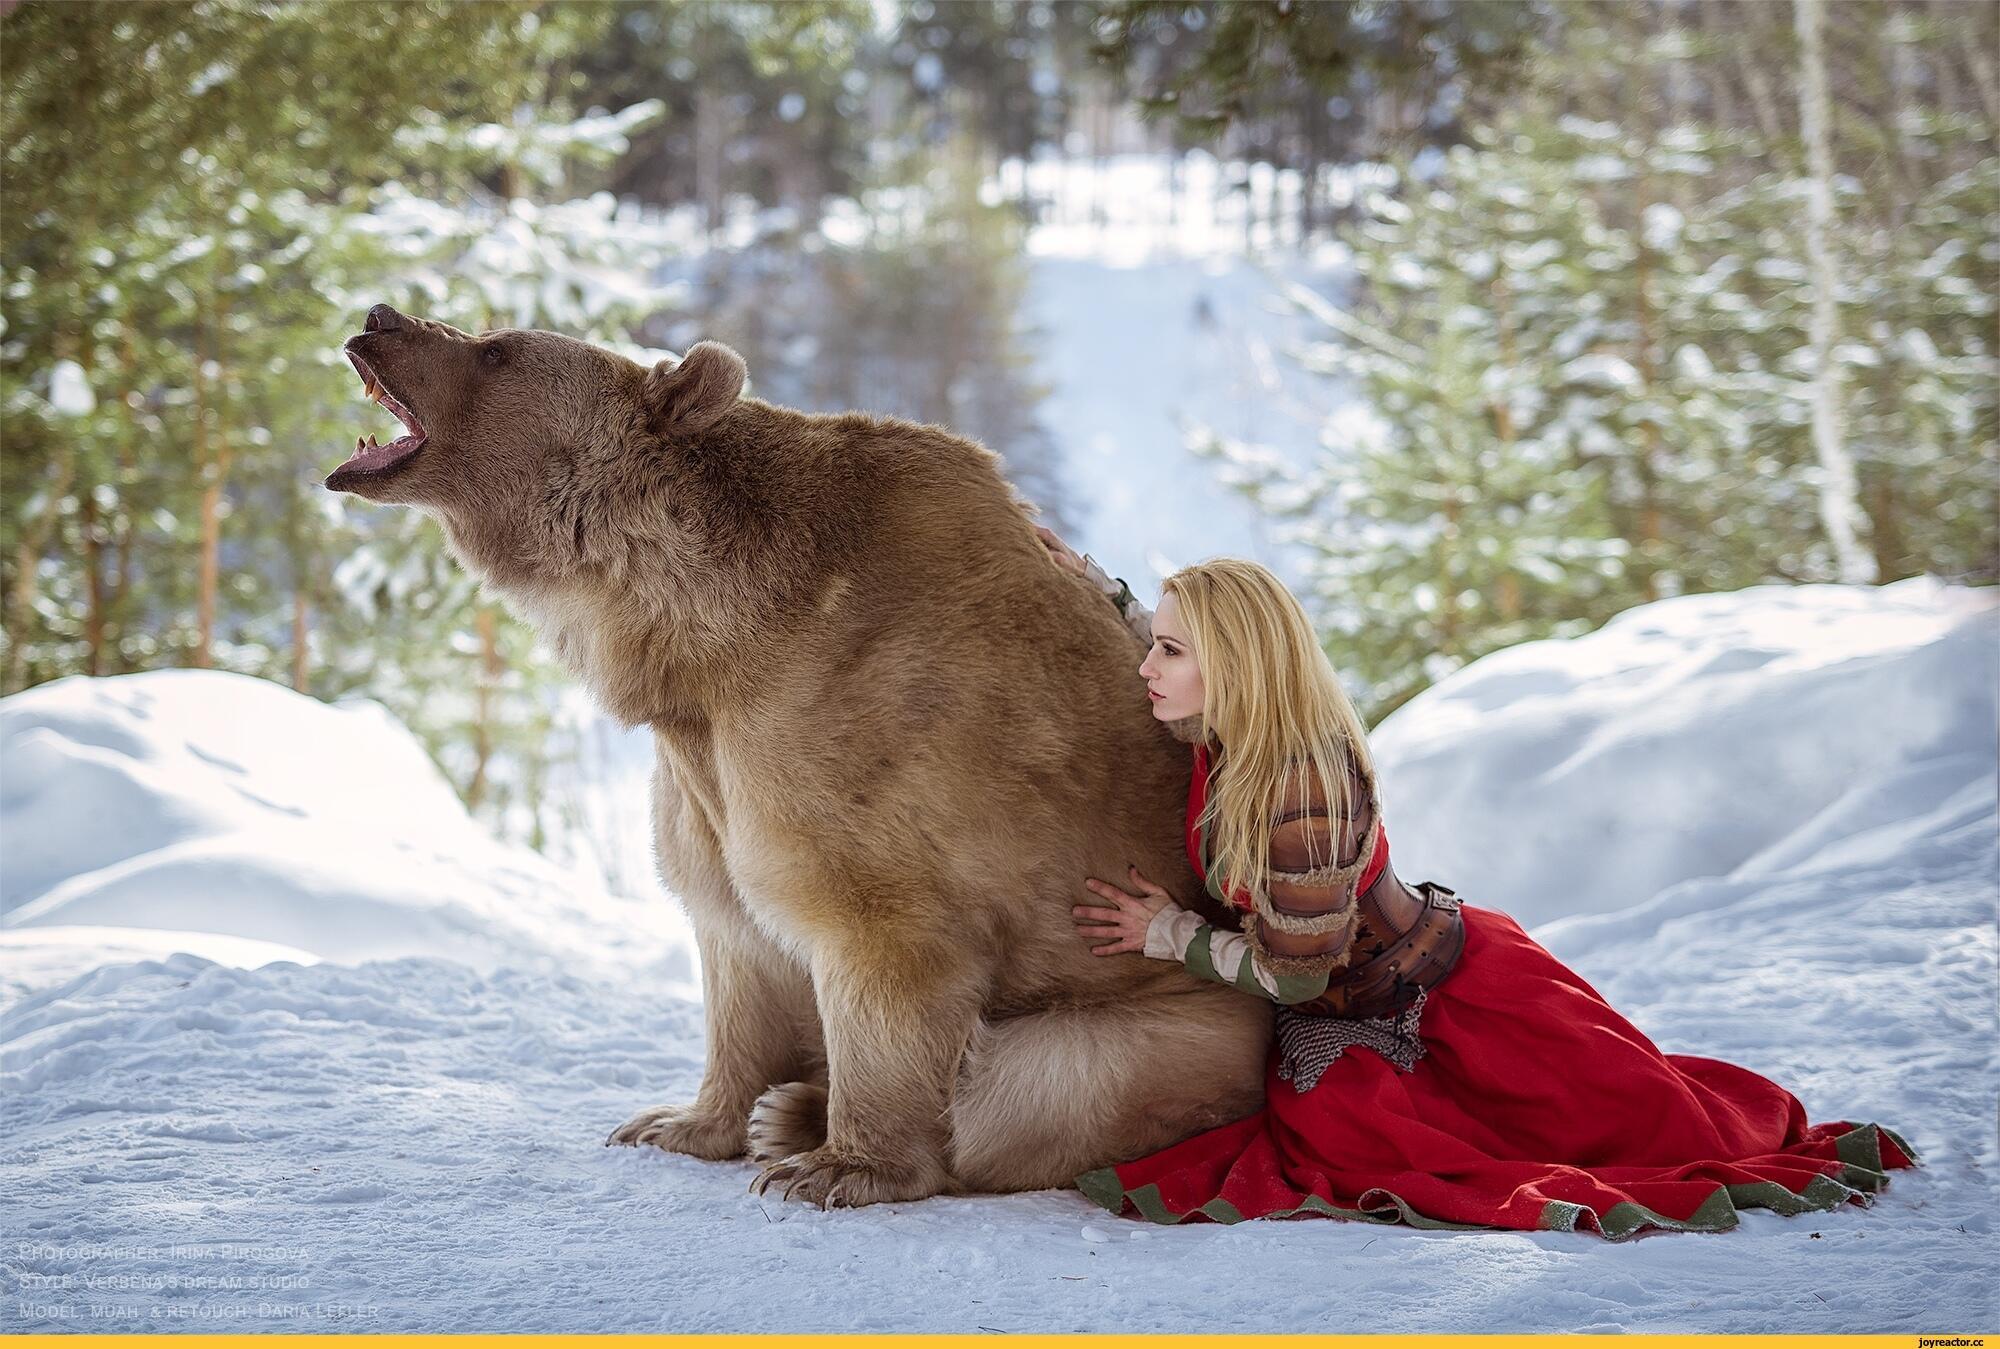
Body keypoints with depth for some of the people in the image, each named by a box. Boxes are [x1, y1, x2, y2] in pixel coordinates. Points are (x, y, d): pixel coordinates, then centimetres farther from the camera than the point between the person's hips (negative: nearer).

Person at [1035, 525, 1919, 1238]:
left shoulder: (1300, 785, -33)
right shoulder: (1226, 739, -8)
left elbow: (1296, 970, -26)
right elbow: (1171, 689, 19)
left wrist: (1170, 934, -15)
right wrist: (1090, 583, 12)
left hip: (1453, 991, -8)